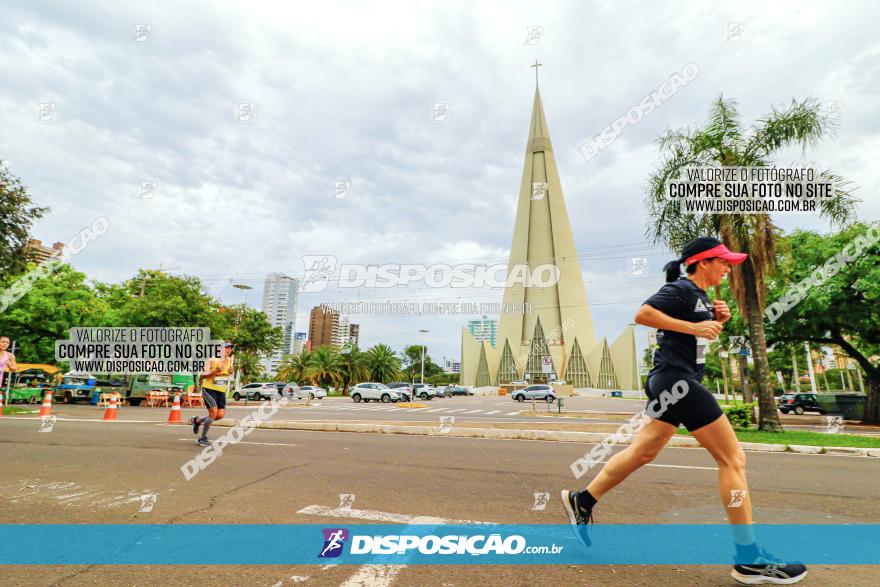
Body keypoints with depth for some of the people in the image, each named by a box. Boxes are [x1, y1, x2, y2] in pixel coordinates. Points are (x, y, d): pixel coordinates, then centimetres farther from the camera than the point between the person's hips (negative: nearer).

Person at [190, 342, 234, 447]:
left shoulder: (230, 360, 4)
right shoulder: (212, 361, -12)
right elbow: (203, 375, -16)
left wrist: (231, 372, -3)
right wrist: (214, 372, -33)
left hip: (221, 391, 6)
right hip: (209, 389, -6)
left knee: (220, 415, -2)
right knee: (213, 412, -16)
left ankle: (197, 420, 26)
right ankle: (202, 438, 5)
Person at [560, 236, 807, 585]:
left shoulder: (700, 295, 19)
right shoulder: (681, 289, -10)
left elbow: (702, 338, 28)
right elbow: (642, 314, -23)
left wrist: (717, 320, 10)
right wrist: (694, 326, -22)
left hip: (672, 382, 10)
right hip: (677, 379, -10)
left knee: (643, 452, 13)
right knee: (733, 459, -3)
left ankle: (582, 501, 22)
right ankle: (749, 559, 7)